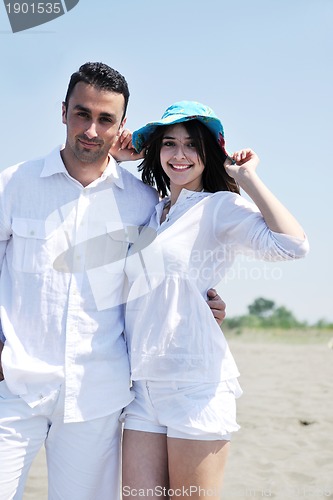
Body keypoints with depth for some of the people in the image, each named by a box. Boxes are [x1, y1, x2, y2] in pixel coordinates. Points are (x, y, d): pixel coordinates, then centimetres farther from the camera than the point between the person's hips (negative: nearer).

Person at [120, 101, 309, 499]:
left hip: (195, 382, -6)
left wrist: (247, 177, -8)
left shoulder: (221, 206, -3)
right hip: (143, 384, 6)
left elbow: (291, 244, -19)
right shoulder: (150, 214, 18)